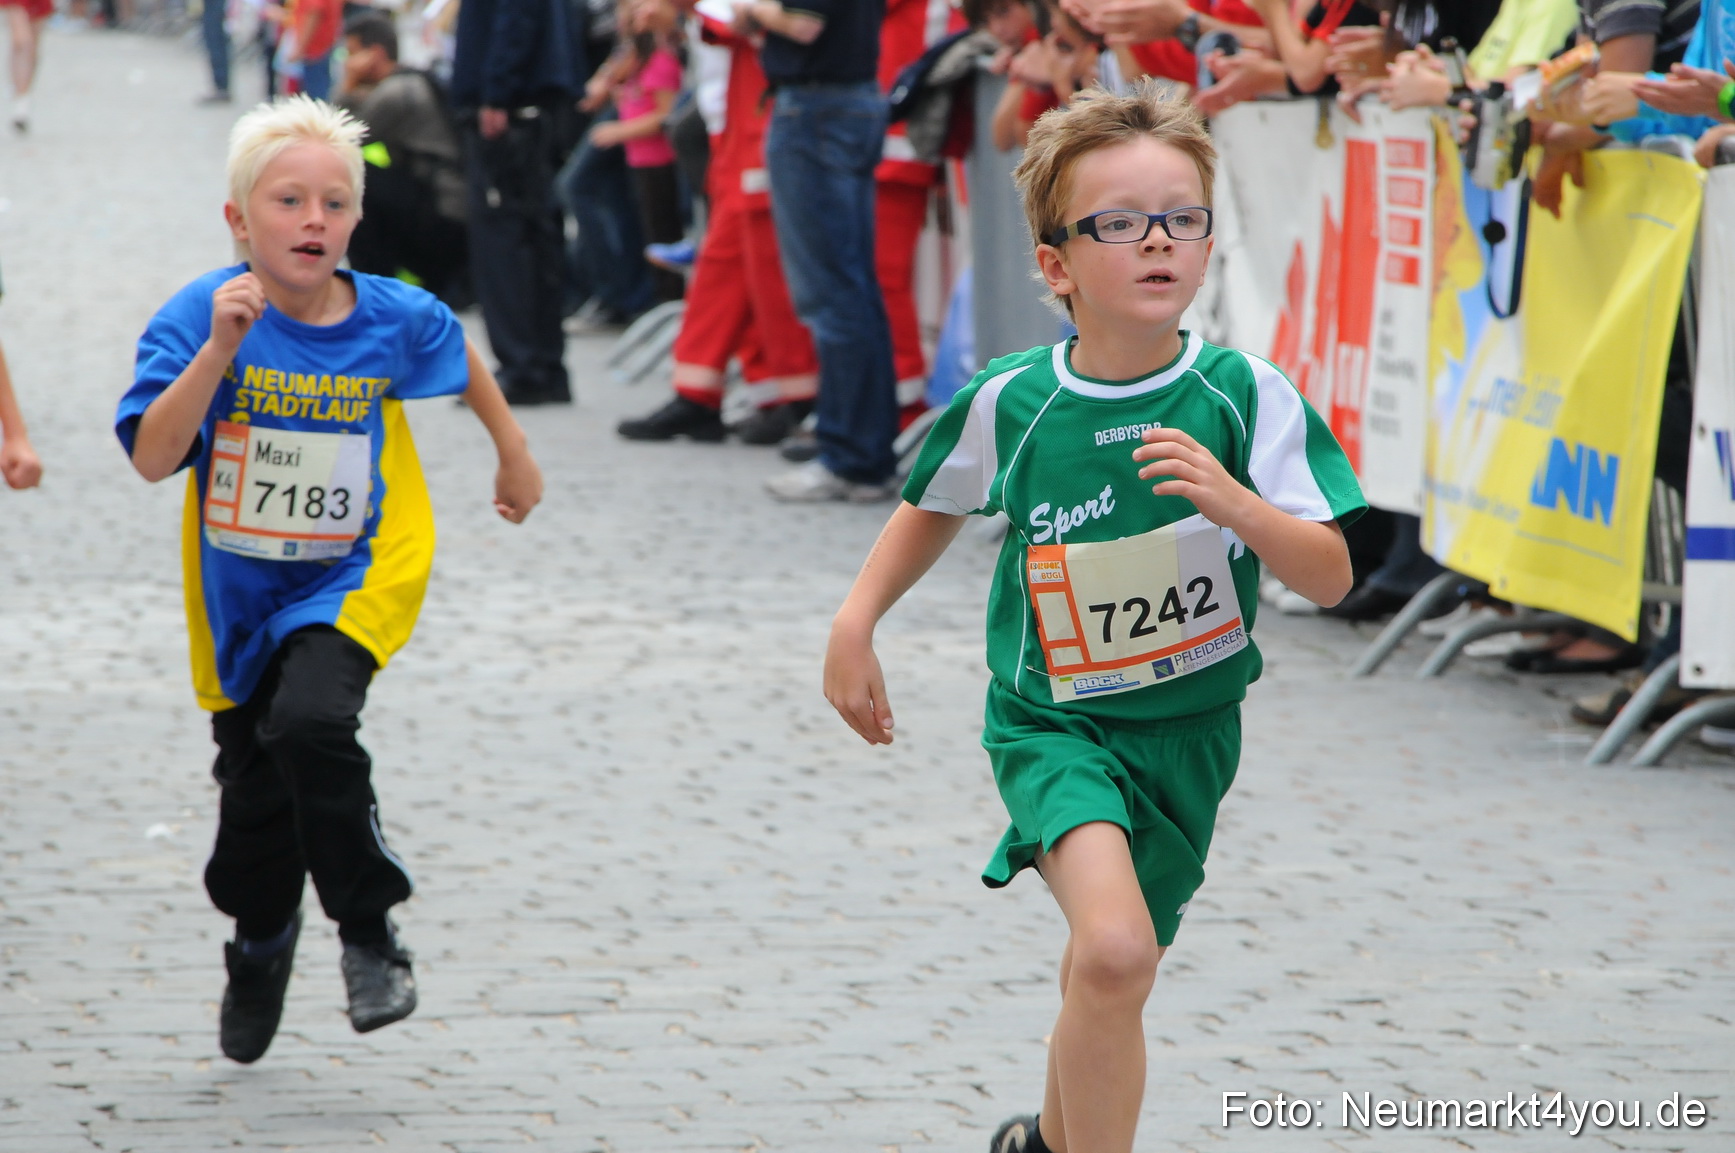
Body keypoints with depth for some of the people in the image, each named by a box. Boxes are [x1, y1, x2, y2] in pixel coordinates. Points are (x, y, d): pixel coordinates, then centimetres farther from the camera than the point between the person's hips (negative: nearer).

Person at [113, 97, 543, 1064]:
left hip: (358, 575, -1)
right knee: (253, 790, 12)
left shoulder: (394, 319, -12)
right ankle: (261, 936, 45)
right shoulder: (198, 318, -18)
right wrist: (221, 351, -38)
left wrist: (514, 451, 24)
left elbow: (460, 358, 12)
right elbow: (153, 458, -29)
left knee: (309, 723, -28)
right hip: (239, 587, 1)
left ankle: (370, 934, -9)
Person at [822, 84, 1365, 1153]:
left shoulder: (1246, 397, -11)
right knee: (1114, 952, -28)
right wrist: (856, 623, 5)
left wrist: (1232, 503, -29)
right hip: (1054, 718, -2)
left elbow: (1330, 576, -13)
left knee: (1108, 975, 17)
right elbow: (936, 505, 13)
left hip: (1187, 730, 2)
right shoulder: (1010, 404, -9)